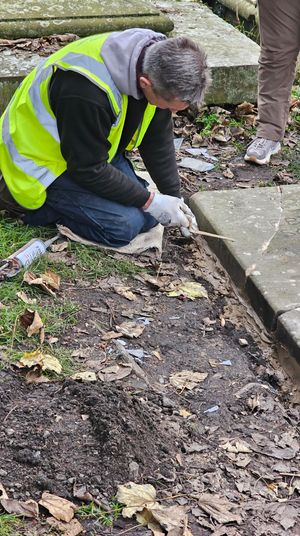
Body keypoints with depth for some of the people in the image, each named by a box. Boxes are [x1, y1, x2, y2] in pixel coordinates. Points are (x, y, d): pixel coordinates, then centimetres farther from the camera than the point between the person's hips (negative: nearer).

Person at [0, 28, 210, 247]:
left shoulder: (156, 59, -15)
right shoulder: (87, 90, -40)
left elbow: (158, 140, -1)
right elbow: (88, 170, -28)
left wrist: (174, 198, -3)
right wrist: (150, 202, -22)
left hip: (98, 151, 8)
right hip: (43, 159, -8)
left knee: (148, 217, 1)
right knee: (124, 224, -19)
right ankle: (21, 198, -5)